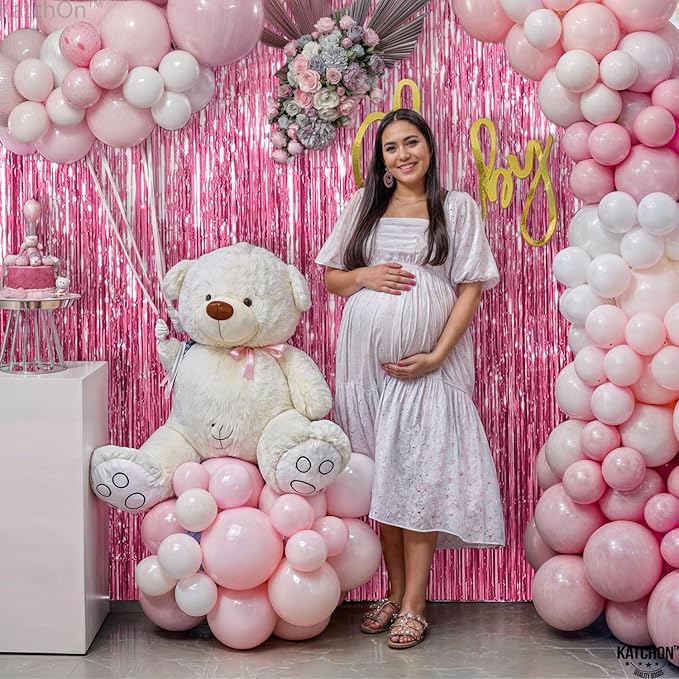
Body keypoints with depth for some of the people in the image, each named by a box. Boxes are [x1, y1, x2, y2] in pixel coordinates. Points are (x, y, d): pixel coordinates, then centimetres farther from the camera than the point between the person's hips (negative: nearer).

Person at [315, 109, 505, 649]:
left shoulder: (458, 208, 4)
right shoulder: (363, 206, 12)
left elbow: (471, 288, -1)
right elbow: (331, 279, 14)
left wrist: (437, 355, -11)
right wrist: (363, 276, -9)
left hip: (428, 365, -3)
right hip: (367, 362, 3)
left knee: (422, 478, -4)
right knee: (381, 478, 6)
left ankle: (414, 604, 4)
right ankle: (395, 591, 18)